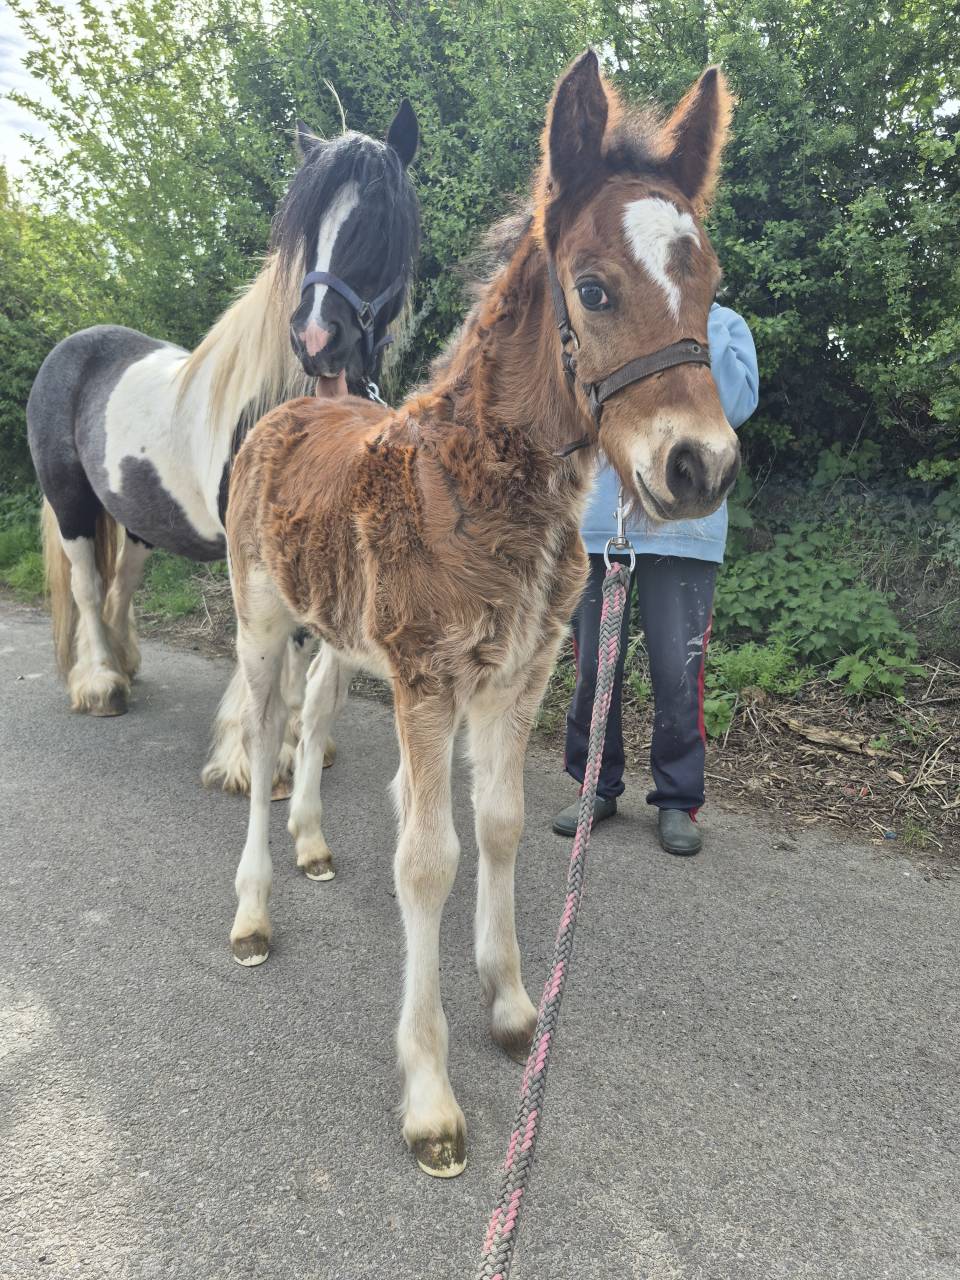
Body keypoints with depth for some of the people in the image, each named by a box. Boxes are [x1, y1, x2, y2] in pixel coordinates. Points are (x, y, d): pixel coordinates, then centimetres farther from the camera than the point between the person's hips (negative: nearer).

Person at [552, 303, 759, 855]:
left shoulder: (724, 324, 9)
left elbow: (736, 406, -8)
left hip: (684, 529, -2)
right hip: (597, 524, 2)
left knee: (679, 672, -3)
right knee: (592, 665, 7)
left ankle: (678, 800, 14)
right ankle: (597, 786, 23)